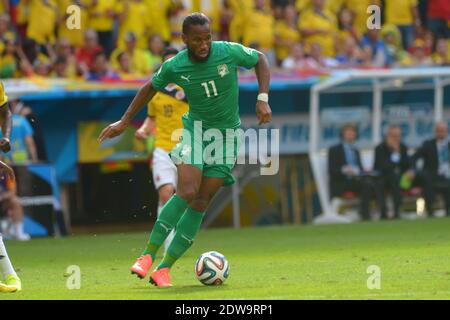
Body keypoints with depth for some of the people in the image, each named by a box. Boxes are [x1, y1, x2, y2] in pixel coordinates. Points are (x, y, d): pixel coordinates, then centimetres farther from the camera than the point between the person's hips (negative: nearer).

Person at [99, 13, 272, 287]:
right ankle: (148, 255, -16)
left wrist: (263, 99, -6)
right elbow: (151, 87, 8)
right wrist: (125, 122, 12)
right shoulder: (174, 67, -12)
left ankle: (164, 269, -2)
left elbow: (260, 59, 4)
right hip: (196, 128, -1)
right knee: (187, 193, -23)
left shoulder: (230, 52, -15)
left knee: (201, 203, -5)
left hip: (227, 133, 1)